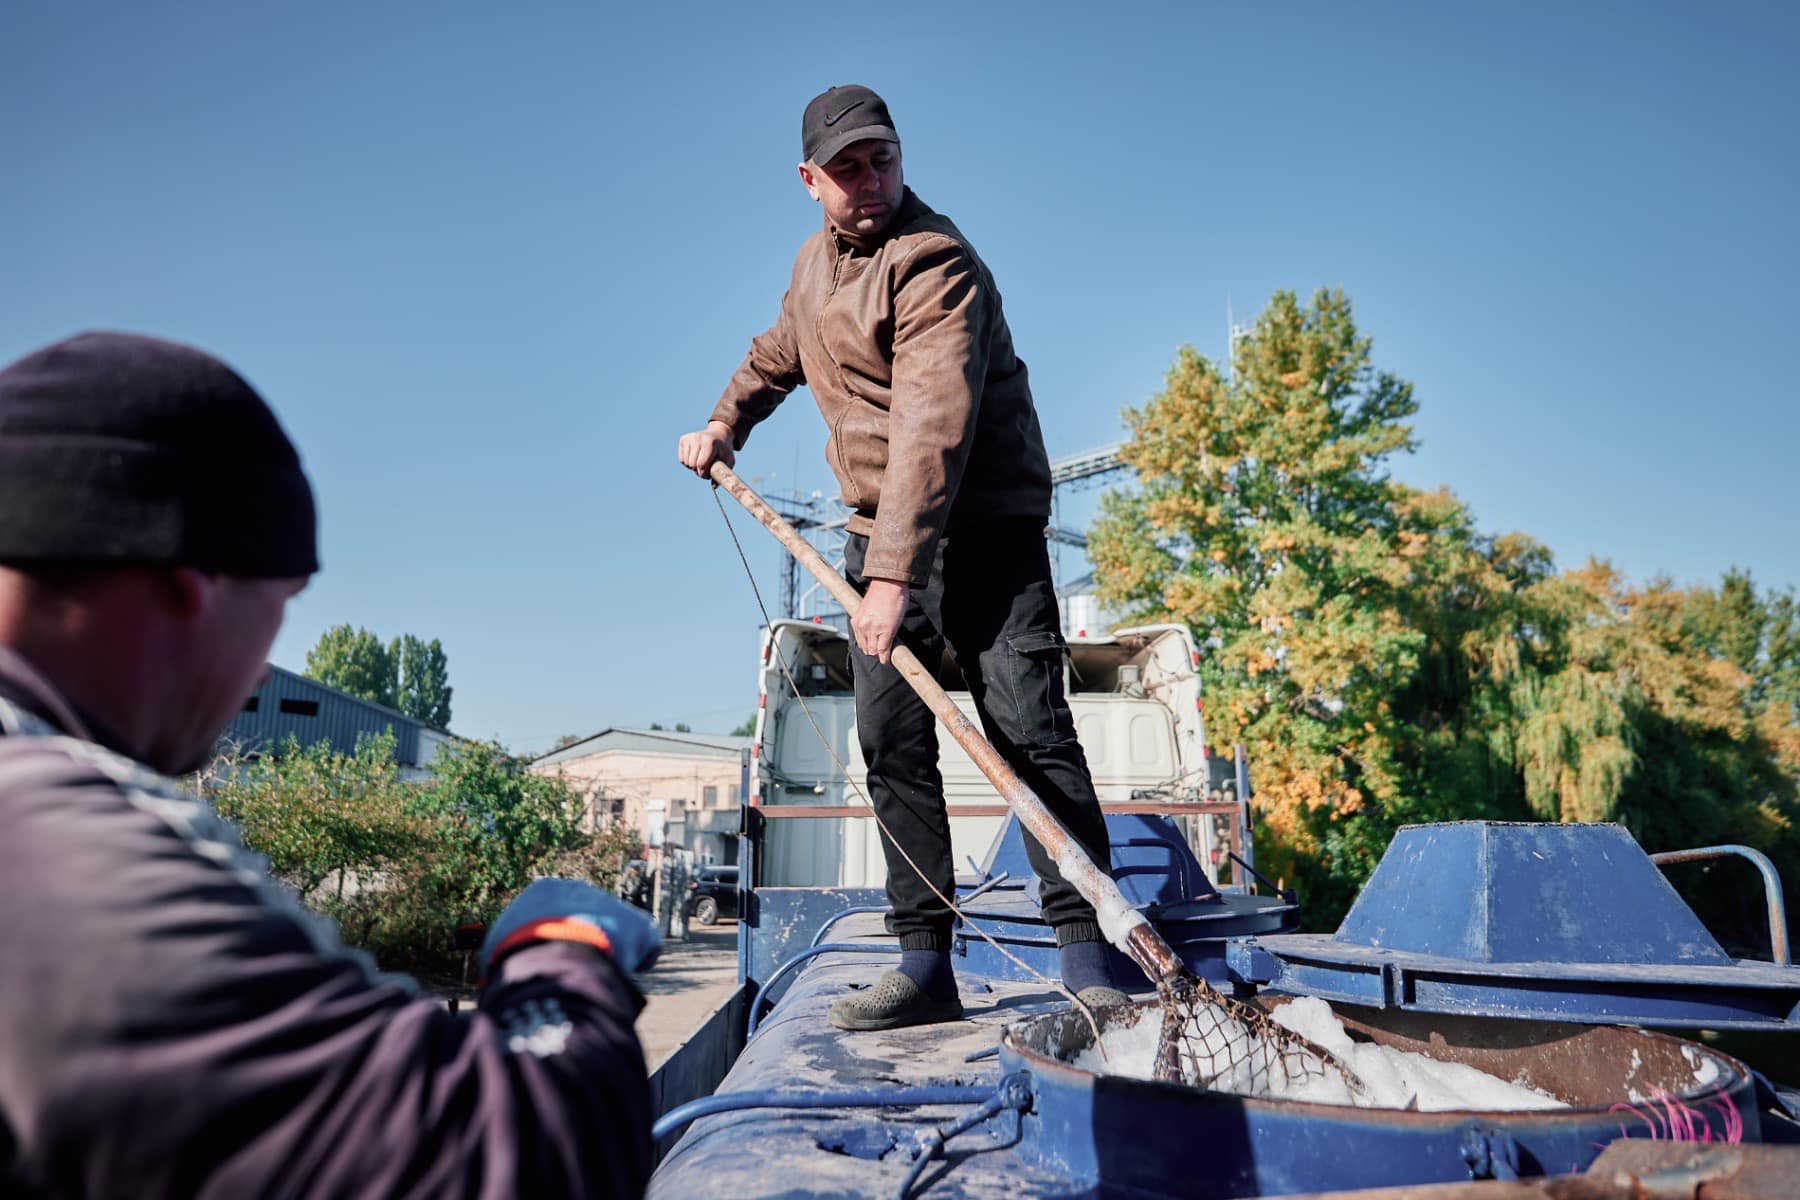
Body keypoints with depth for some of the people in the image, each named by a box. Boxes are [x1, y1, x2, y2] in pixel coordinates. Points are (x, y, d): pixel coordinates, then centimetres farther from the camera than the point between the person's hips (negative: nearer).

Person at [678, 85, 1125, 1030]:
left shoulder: (933, 259, -16)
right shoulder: (814, 262, 13)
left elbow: (933, 425, -28)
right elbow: (779, 351, 37)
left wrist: (896, 575, -35)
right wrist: (725, 424, 28)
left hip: (983, 525, -7)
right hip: (878, 533, 7)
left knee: (1028, 727, -14)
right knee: (891, 742, 1)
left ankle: (1085, 952, -6)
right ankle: (925, 966, 6)